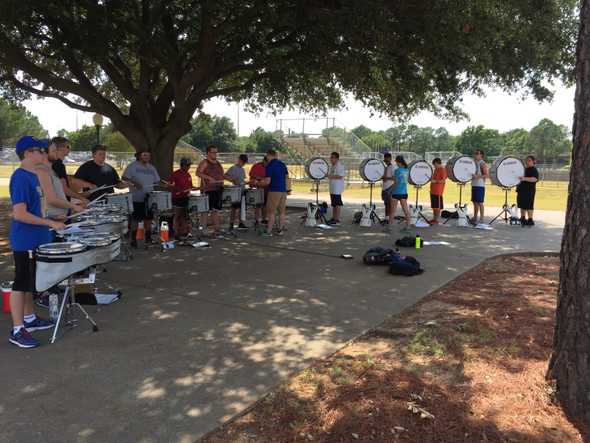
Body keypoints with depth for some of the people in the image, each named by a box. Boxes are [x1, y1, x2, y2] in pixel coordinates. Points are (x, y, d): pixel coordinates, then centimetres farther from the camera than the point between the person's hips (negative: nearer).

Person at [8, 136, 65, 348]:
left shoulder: (32, 175, 9)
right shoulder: (20, 178, -20)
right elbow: (19, 214, -25)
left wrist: (52, 221, 18)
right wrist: (50, 223, -23)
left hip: (35, 239, 9)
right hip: (24, 241, -9)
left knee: (31, 282, 19)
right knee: (21, 283, -1)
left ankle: (29, 318, 33)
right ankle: (17, 330, 8)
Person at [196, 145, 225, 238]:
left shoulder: (218, 164, 17)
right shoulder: (204, 163, -4)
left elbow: (221, 174, 29)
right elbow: (198, 173, -17)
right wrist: (209, 178, -26)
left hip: (218, 189, 7)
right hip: (208, 190, -7)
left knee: (216, 210, 10)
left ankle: (216, 230, 14)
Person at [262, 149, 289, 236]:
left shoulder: (269, 166, -11)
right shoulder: (282, 164, 10)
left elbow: (267, 181, -15)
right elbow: (287, 177, 16)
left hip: (274, 190, -6)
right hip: (283, 190, 6)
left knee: (271, 212, -1)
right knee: (282, 211, 10)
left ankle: (268, 231, 1)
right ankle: (280, 230, 15)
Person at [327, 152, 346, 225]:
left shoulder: (340, 166, -14)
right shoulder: (331, 166, 17)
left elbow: (341, 176, -23)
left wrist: (332, 177, -23)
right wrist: (328, 175, 11)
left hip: (337, 188, -10)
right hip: (332, 188, 10)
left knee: (337, 203, -7)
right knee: (333, 203, 14)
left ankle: (337, 219, -4)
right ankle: (333, 218, 21)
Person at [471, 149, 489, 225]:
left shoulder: (482, 164, -10)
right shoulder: (474, 163, 16)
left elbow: (486, 174, -18)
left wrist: (478, 176, -28)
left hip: (480, 185, -9)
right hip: (474, 185, 9)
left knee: (480, 202, -7)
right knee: (475, 202, 12)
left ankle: (481, 219, -4)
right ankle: (474, 218, 19)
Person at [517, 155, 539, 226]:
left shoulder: (534, 170, -7)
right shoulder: (524, 169, 19)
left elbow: (534, 179, -24)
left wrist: (525, 178, -36)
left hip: (529, 190, -8)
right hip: (521, 189, 8)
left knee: (528, 205, -7)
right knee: (522, 205, 11)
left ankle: (530, 220, -2)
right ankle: (523, 219, 20)